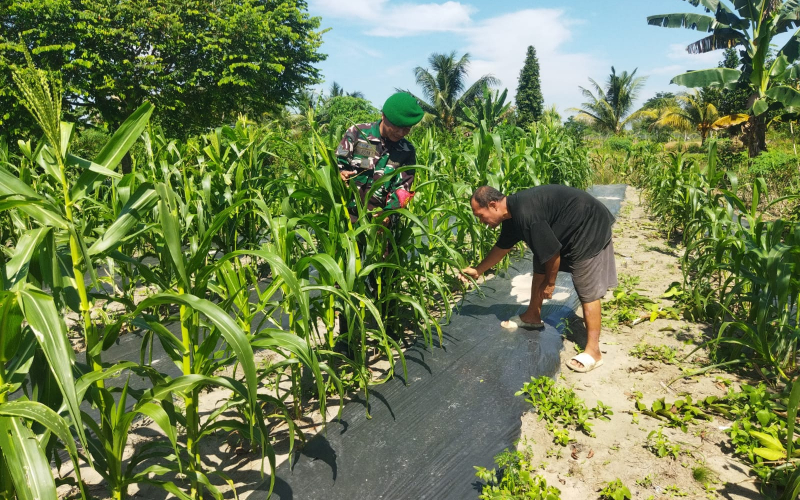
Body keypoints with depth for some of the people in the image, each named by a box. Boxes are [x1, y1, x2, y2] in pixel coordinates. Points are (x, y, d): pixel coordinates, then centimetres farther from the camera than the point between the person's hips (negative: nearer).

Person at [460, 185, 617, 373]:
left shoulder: (526, 214, -31)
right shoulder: (512, 211, 1)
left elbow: (552, 252, -24)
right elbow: (502, 246, 17)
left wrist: (549, 283, -8)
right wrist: (478, 270, 24)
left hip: (589, 230, -10)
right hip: (567, 231, 10)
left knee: (588, 291, -6)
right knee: (540, 266, 16)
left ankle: (593, 351, 1)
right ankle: (533, 316, 32)